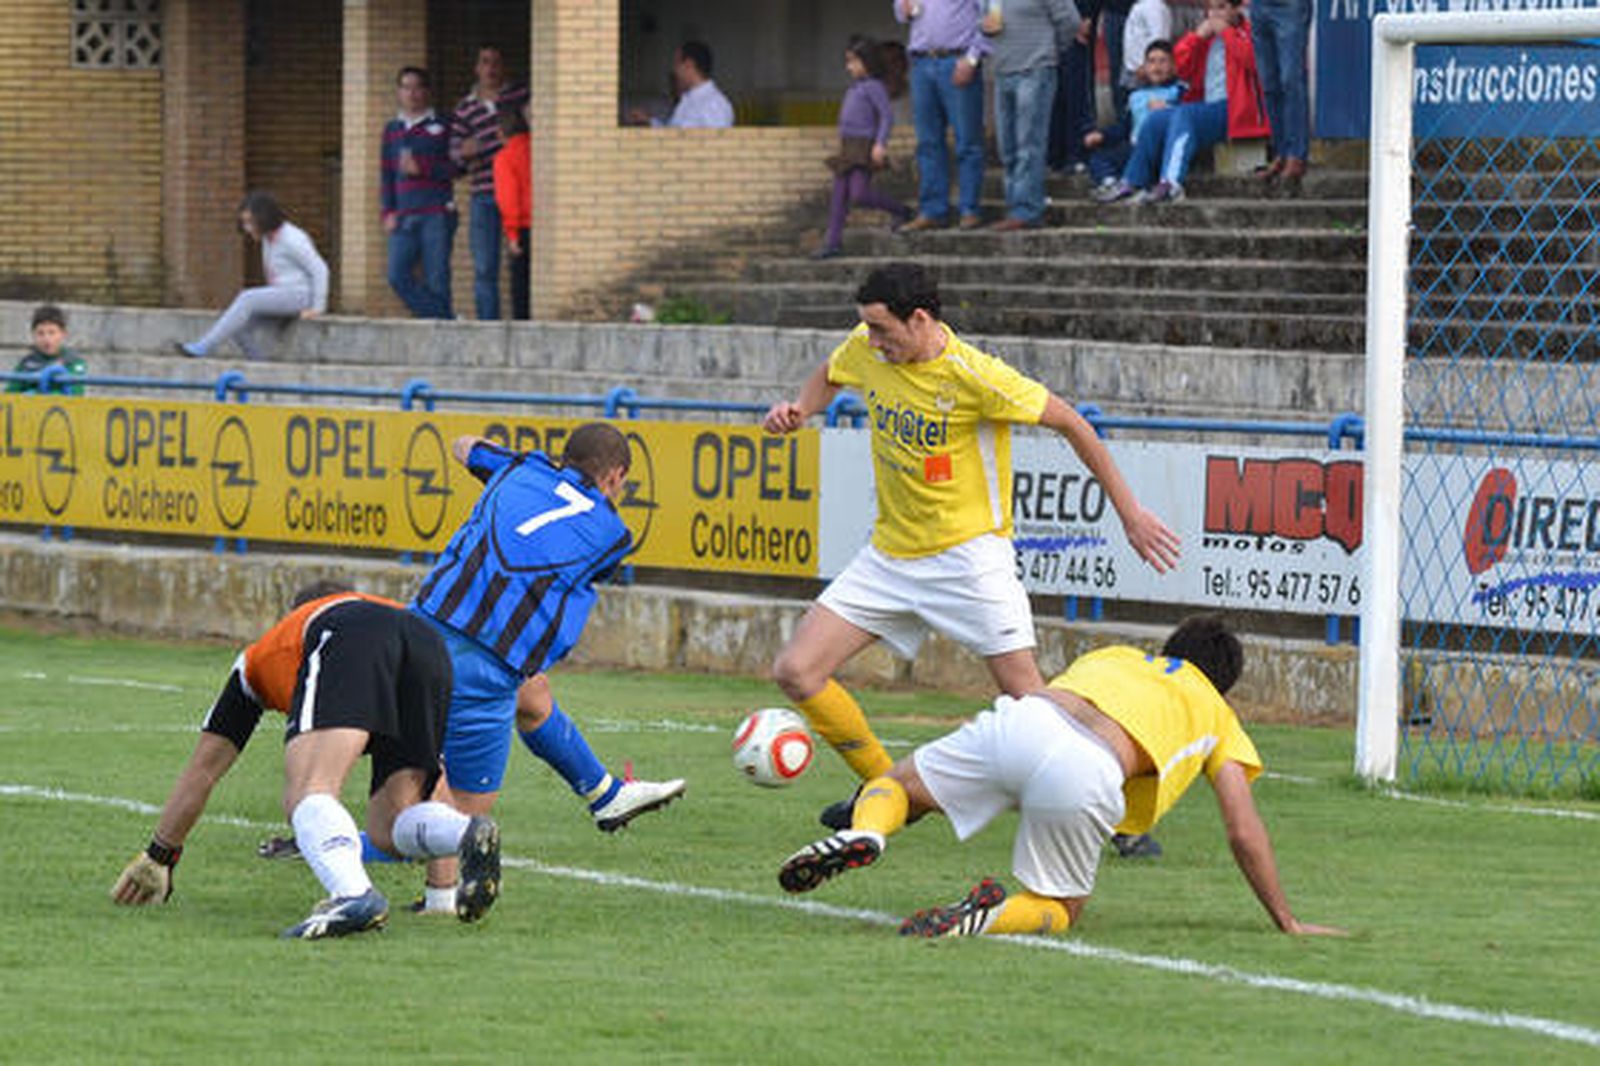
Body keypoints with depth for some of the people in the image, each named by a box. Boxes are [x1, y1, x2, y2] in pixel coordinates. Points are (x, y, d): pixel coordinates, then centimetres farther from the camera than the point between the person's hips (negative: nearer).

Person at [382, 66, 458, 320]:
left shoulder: (441, 127, 4)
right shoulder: (392, 130, 18)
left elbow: (456, 168, -1)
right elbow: (386, 174, 19)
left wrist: (421, 168, -12)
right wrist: (388, 212, 8)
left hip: (436, 215, -4)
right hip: (404, 218, 4)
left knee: (436, 280, -7)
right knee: (398, 276, -10)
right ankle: (446, 320, -4)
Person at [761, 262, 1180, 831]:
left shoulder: (973, 375, -21)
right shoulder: (866, 349, -4)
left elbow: (1070, 423, -11)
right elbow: (829, 375, 22)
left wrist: (1131, 514, -8)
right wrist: (797, 410, -1)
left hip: (968, 553, -6)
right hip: (889, 553, 6)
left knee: (1028, 701, -11)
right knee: (796, 672, -4)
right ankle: (884, 789, 13)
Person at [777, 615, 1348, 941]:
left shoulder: (1112, 657, 40)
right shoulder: (1218, 719, 31)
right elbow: (1244, 832, 23)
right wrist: (1287, 923, 32)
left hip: (1021, 717, 3)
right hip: (1090, 774, -3)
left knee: (894, 783, 24)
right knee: (1059, 908, 18)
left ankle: (865, 830, -12)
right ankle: (991, 918, -16)